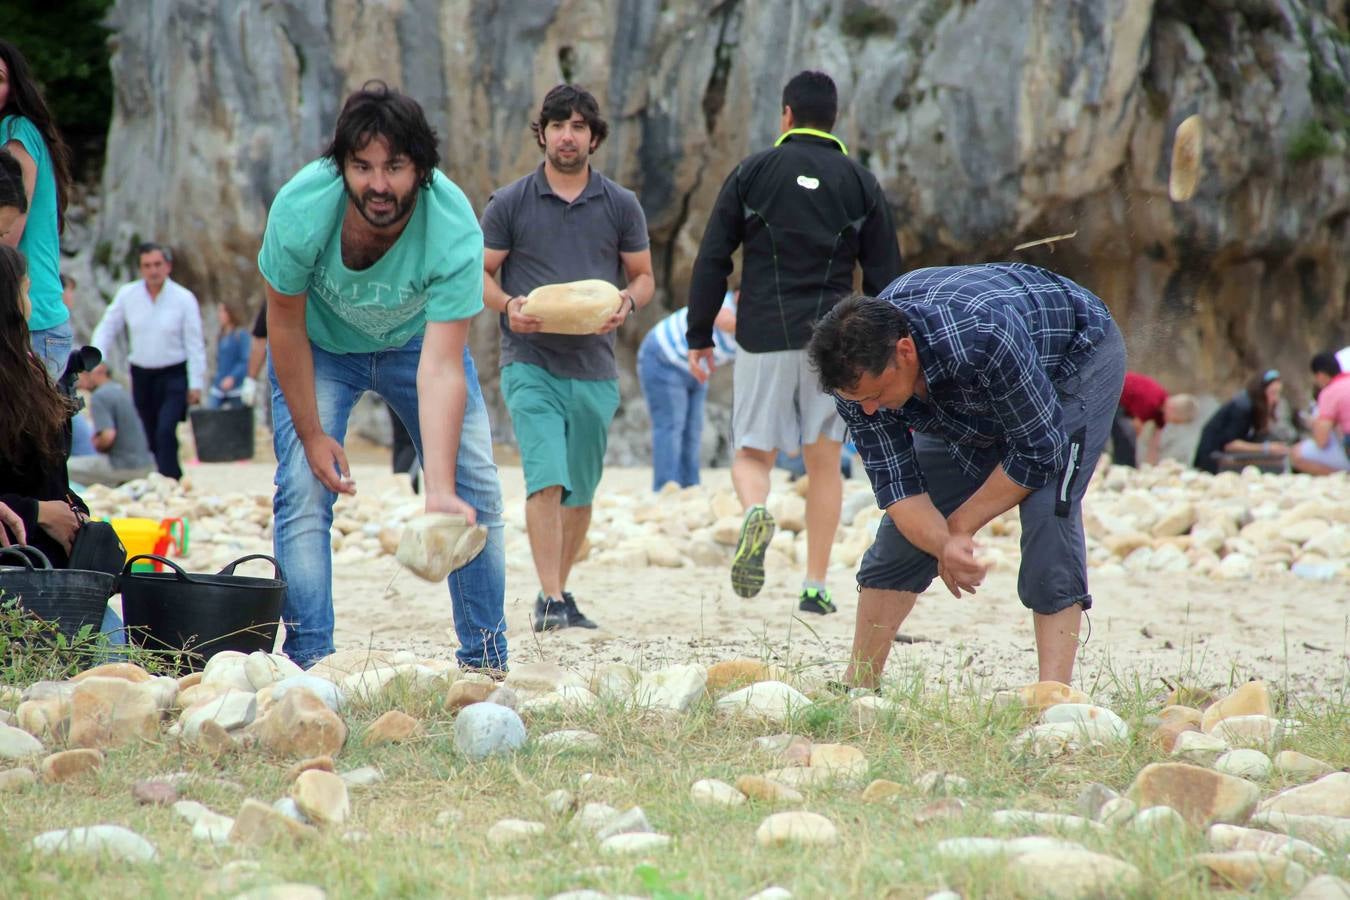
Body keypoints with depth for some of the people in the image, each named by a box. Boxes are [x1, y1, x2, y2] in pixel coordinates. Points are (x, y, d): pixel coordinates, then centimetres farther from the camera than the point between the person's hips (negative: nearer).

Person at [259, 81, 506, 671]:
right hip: (320, 346, -1)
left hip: (417, 340, 1)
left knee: (477, 492, -3)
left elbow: (440, 369, -41)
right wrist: (312, 435, -15)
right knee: (303, 490, -15)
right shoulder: (301, 209, -35)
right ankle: (308, 663, -10)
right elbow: (285, 324, -18)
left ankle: (485, 660, 9)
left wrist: (439, 491, -50)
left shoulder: (455, 231, -37)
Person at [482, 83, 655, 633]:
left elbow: (642, 276, 13)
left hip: (594, 366, 3)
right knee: (546, 480, -16)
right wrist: (508, 305, -14)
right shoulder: (509, 203, 3)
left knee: (580, 491, 10)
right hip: (531, 362, -3)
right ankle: (550, 600, -18)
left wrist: (626, 304, -10)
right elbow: (481, 274, 7)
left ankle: (560, 593, 25)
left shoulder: (621, 206, 8)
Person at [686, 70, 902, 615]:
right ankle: (816, 586, 7)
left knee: (752, 453, 7)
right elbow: (884, 277, 7)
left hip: (764, 335, -1)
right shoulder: (860, 183, 7)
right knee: (823, 461, 10)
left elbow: (711, 260, 1)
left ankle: (755, 513, -27)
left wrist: (699, 337, 6)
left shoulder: (753, 172, 4)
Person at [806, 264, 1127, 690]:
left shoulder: (981, 337, -46)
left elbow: (1039, 451, -33)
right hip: (971, 404, 6)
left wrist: (960, 529, -23)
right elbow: (897, 488, -24)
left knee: (1047, 511, -26)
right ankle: (856, 686, 10)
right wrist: (945, 544, -44)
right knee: (908, 524, -2)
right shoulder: (858, 373, -28)